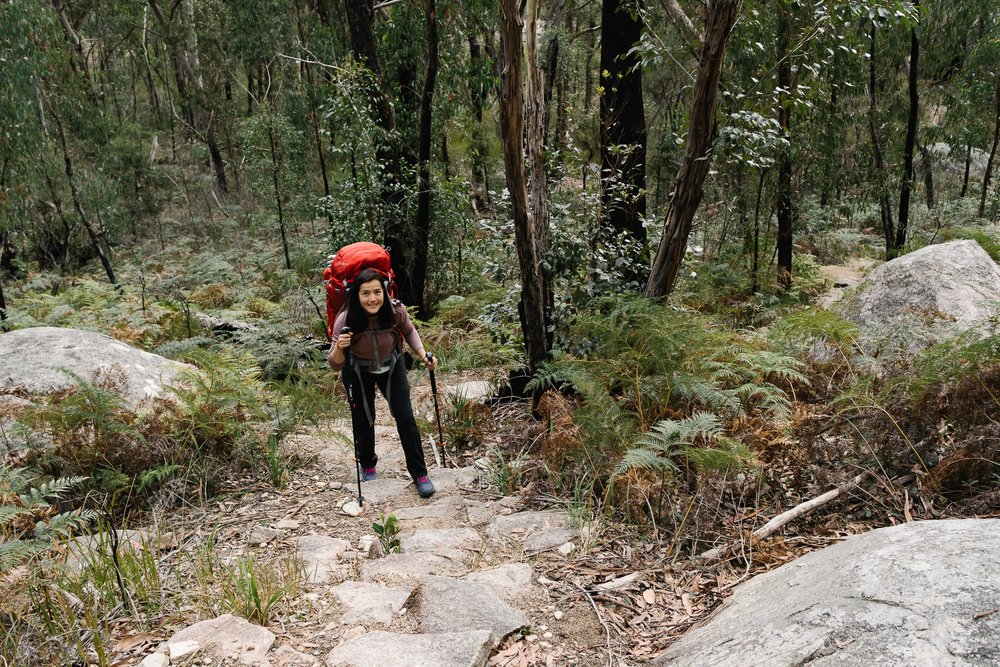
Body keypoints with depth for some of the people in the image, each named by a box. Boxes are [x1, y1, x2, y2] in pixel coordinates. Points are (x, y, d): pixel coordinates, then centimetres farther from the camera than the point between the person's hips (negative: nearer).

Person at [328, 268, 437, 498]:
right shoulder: (345, 320, -33)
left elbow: (409, 331, -3)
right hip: (358, 372, -1)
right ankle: (368, 466, 34)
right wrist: (339, 348, -45)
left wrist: (423, 354, -17)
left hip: (391, 367, 1)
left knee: (405, 418, -3)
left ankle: (419, 473, 9)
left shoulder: (396, 310, -28)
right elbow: (335, 365, -24)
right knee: (363, 422, 6)